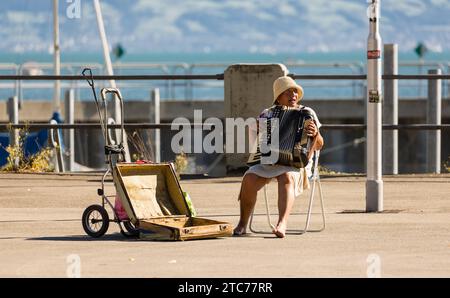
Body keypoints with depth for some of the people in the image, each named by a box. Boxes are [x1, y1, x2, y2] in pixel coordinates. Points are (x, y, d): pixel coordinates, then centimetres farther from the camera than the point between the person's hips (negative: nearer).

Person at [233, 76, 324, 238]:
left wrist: (315, 134, -18)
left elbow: (319, 145, 3)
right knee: (249, 179, -27)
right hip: (268, 162, 3)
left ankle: (282, 225, -52)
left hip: (296, 163, -2)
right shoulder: (267, 114, 13)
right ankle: (242, 225, -15)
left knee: (287, 178, -37)